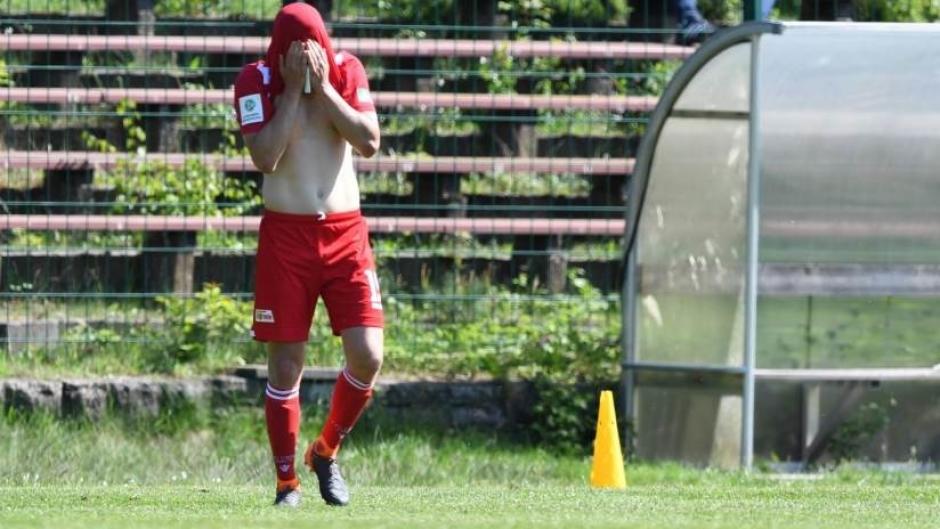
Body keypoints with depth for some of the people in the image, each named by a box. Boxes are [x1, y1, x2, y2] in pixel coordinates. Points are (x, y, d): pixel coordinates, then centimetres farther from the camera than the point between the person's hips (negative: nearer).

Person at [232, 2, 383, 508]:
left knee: (367, 356, -8)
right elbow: (265, 157, -17)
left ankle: (326, 452, 15)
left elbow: (370, 142, -10)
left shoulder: (346, 71, 2)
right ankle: (287, 483, 6)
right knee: (286, 364, -3)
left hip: (345, 233, 2)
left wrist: (323, 87, -14)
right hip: (286, 234, -2)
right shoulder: (256, 80, -5)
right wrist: (292, 89, -17)